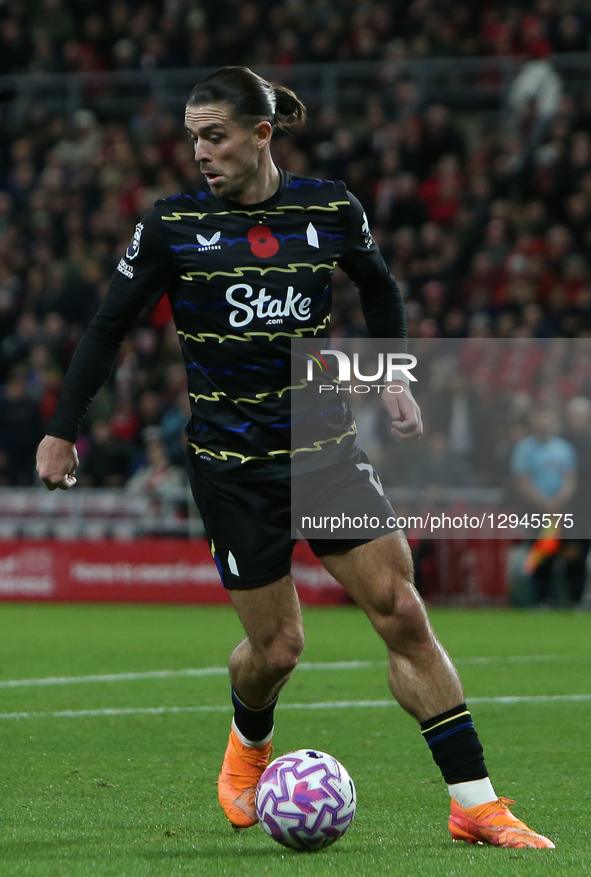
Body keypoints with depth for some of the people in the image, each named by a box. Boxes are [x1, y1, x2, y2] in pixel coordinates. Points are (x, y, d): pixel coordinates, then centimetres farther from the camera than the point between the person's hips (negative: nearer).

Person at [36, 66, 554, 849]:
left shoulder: (329, 209, 0)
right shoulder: (174, 224, -5)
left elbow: (379, 287, 19)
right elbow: (109, 327, 4)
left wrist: (393, 377, 8)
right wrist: (63, 431, 2)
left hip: (323, 442, 2)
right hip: (231, 461, -2)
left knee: (402, 613, -7)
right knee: (277, 646, -1)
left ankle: (475, 805, -4)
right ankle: (249, 744, 36)